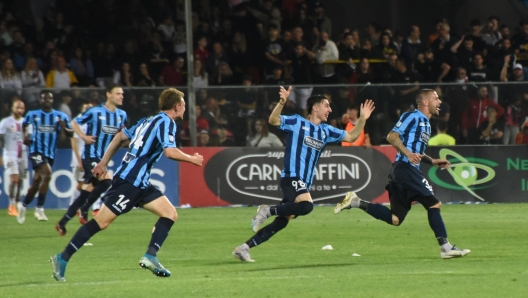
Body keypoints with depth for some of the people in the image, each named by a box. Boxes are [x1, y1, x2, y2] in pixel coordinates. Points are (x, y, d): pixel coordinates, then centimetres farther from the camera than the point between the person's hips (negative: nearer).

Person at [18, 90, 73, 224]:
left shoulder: (61, 116, 4)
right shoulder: (32, 115, 2)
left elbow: (71, 134, 0)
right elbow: (24, 126, 22)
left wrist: (64, 128, -21)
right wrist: (26, 136, 4)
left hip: (50, 154, 4)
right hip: (36, 151, -4)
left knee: (36, 183, 13)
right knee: (47, 174, -25)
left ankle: (23, 206, 36)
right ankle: (39, 209, -19)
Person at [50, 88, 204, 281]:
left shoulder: (149, 121, 19)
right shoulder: (166, 122, -9)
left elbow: (121, 136, 23)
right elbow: (170, 152, -23)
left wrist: (103, 163, 26)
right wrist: (192, 159, -6)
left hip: (140, 183, 10)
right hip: (130, 181, -10)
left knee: (170, 214, 4)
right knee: (101, 221, -7)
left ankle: (150, 257, -4)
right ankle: (62, 259, -3)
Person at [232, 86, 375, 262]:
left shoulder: (326, 131, 17)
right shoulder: (297, 122, -1)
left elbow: (351, 137, 23)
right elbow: (273, 120, -14)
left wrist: (362, 119, 9)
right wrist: (282, 103, -30)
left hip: (304, 182, 7)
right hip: (292, 177, -7)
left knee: (282, 221, 3)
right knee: (306, 206, -33)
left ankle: (244, 248, 8)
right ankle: (268, 211, -15)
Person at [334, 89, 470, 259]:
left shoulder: (425, 123, 23)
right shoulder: (412, 117, -5)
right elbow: (392, 137, -13)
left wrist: (432, 161, 18)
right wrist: (408, 154, -25)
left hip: (409, 171, 10)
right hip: (405, 168, -10)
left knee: (395, 219, 3)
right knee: (434, 204, -10)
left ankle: (356, 203, 7)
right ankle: (446, 248, -8)